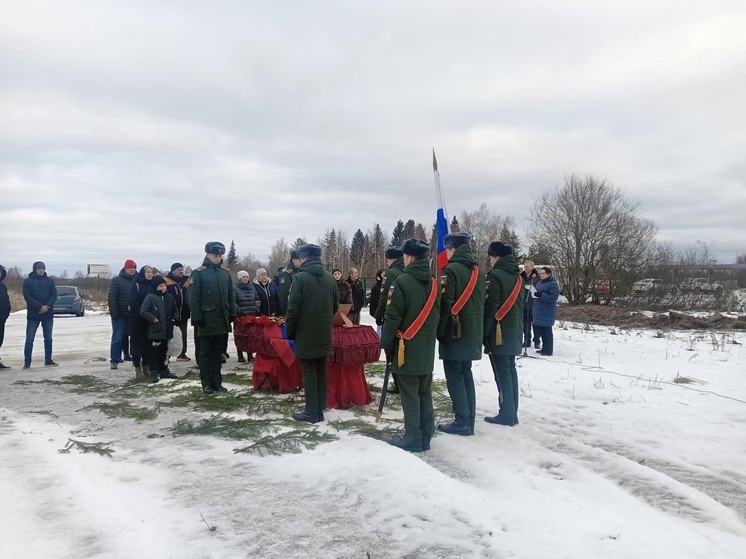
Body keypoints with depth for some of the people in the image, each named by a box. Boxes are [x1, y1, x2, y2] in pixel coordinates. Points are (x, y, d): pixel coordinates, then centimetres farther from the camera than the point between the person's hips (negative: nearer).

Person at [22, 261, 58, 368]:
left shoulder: (50, 280, 7)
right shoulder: (27, 281, 0)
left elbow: (54, 295, 1)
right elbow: (27, 296, -9)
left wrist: (47, 306, -15)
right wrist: (40, 307, -19)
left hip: (48, 314, 3)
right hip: (33, 315, -2)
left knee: (48, 339, 8)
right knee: (29, 339, -3)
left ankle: (48, 360, 16)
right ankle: (27, 362, 2)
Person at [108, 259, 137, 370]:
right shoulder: (117, 280, -3)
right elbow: (111, 298, -8)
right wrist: (114, 313, -14)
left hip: (132, 315, 3)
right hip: (120, 315, -3)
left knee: (126, 336, 12)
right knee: (117, 338, -3)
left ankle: (127, 355, 23)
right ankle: (114, 360, 0)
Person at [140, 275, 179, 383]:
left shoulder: (169, 297, 9)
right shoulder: (150, 297, -8)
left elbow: (175, 311, 20)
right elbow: (143, 311, -11)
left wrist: (174, 319, 4)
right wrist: (153, 318, -18)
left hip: (167, 330, 6)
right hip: (155, 330, -6)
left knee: (164, 351, 14)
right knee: (154, 351, -2)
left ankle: (164, 371, 23)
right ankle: (154, 372, 3)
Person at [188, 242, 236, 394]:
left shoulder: (225, 273, 9)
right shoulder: (198, 273, -6)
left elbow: (231, 295, 14)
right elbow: (193, 298, -9)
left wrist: (232, 313, 7)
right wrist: (197, 317, -14)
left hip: (223, 320, 5)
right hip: (206, 321, -5)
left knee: (218, 352, 11)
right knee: (205, 353, 5)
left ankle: (217, 381, 19)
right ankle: (206, 382, 12)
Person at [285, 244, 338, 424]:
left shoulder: (300, 277, -11)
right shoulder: (330, 278, 7)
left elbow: (294, 308, -14)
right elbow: (335, 306, 13)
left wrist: (289, 331, -3)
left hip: (306, 333, -5)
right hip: (324, 333, 5)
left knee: (309, 371, 0)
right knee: (321, 370, 11)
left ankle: (311, 412, 3)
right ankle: (320, 410, 15)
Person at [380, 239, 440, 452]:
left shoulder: (402, 281, -15)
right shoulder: (433, 283, 7)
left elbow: (392, 317, -14)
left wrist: (386, 343, -4)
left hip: (407, 348, -7)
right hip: (427, 348, 7)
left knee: (410, 395, 0)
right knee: (425, 394, 12)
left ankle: (413, 438, 6)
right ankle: (425, 437, 19)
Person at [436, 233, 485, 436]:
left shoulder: (451, 269, -12)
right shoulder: (477, 271, 13)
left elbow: (445, 303, -16)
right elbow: (481, 303, 16)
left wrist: (439, 331, -9)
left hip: (455, 331, -8)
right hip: (472, 331, 8)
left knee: (454, 375, -1)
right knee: (466, 374, 14)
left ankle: (462, 421, 0)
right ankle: (468, 420, 17)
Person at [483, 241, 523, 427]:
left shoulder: (495, 275, -14)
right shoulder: (517, 276, 12)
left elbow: (490, 307, -18)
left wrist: (483, 333, -13)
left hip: (498, 333, -8)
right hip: (513, 333, 8)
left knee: (502, 373, -3)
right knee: (510, 371, 12)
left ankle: (506, 414, 1)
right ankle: (511, 412, 17)